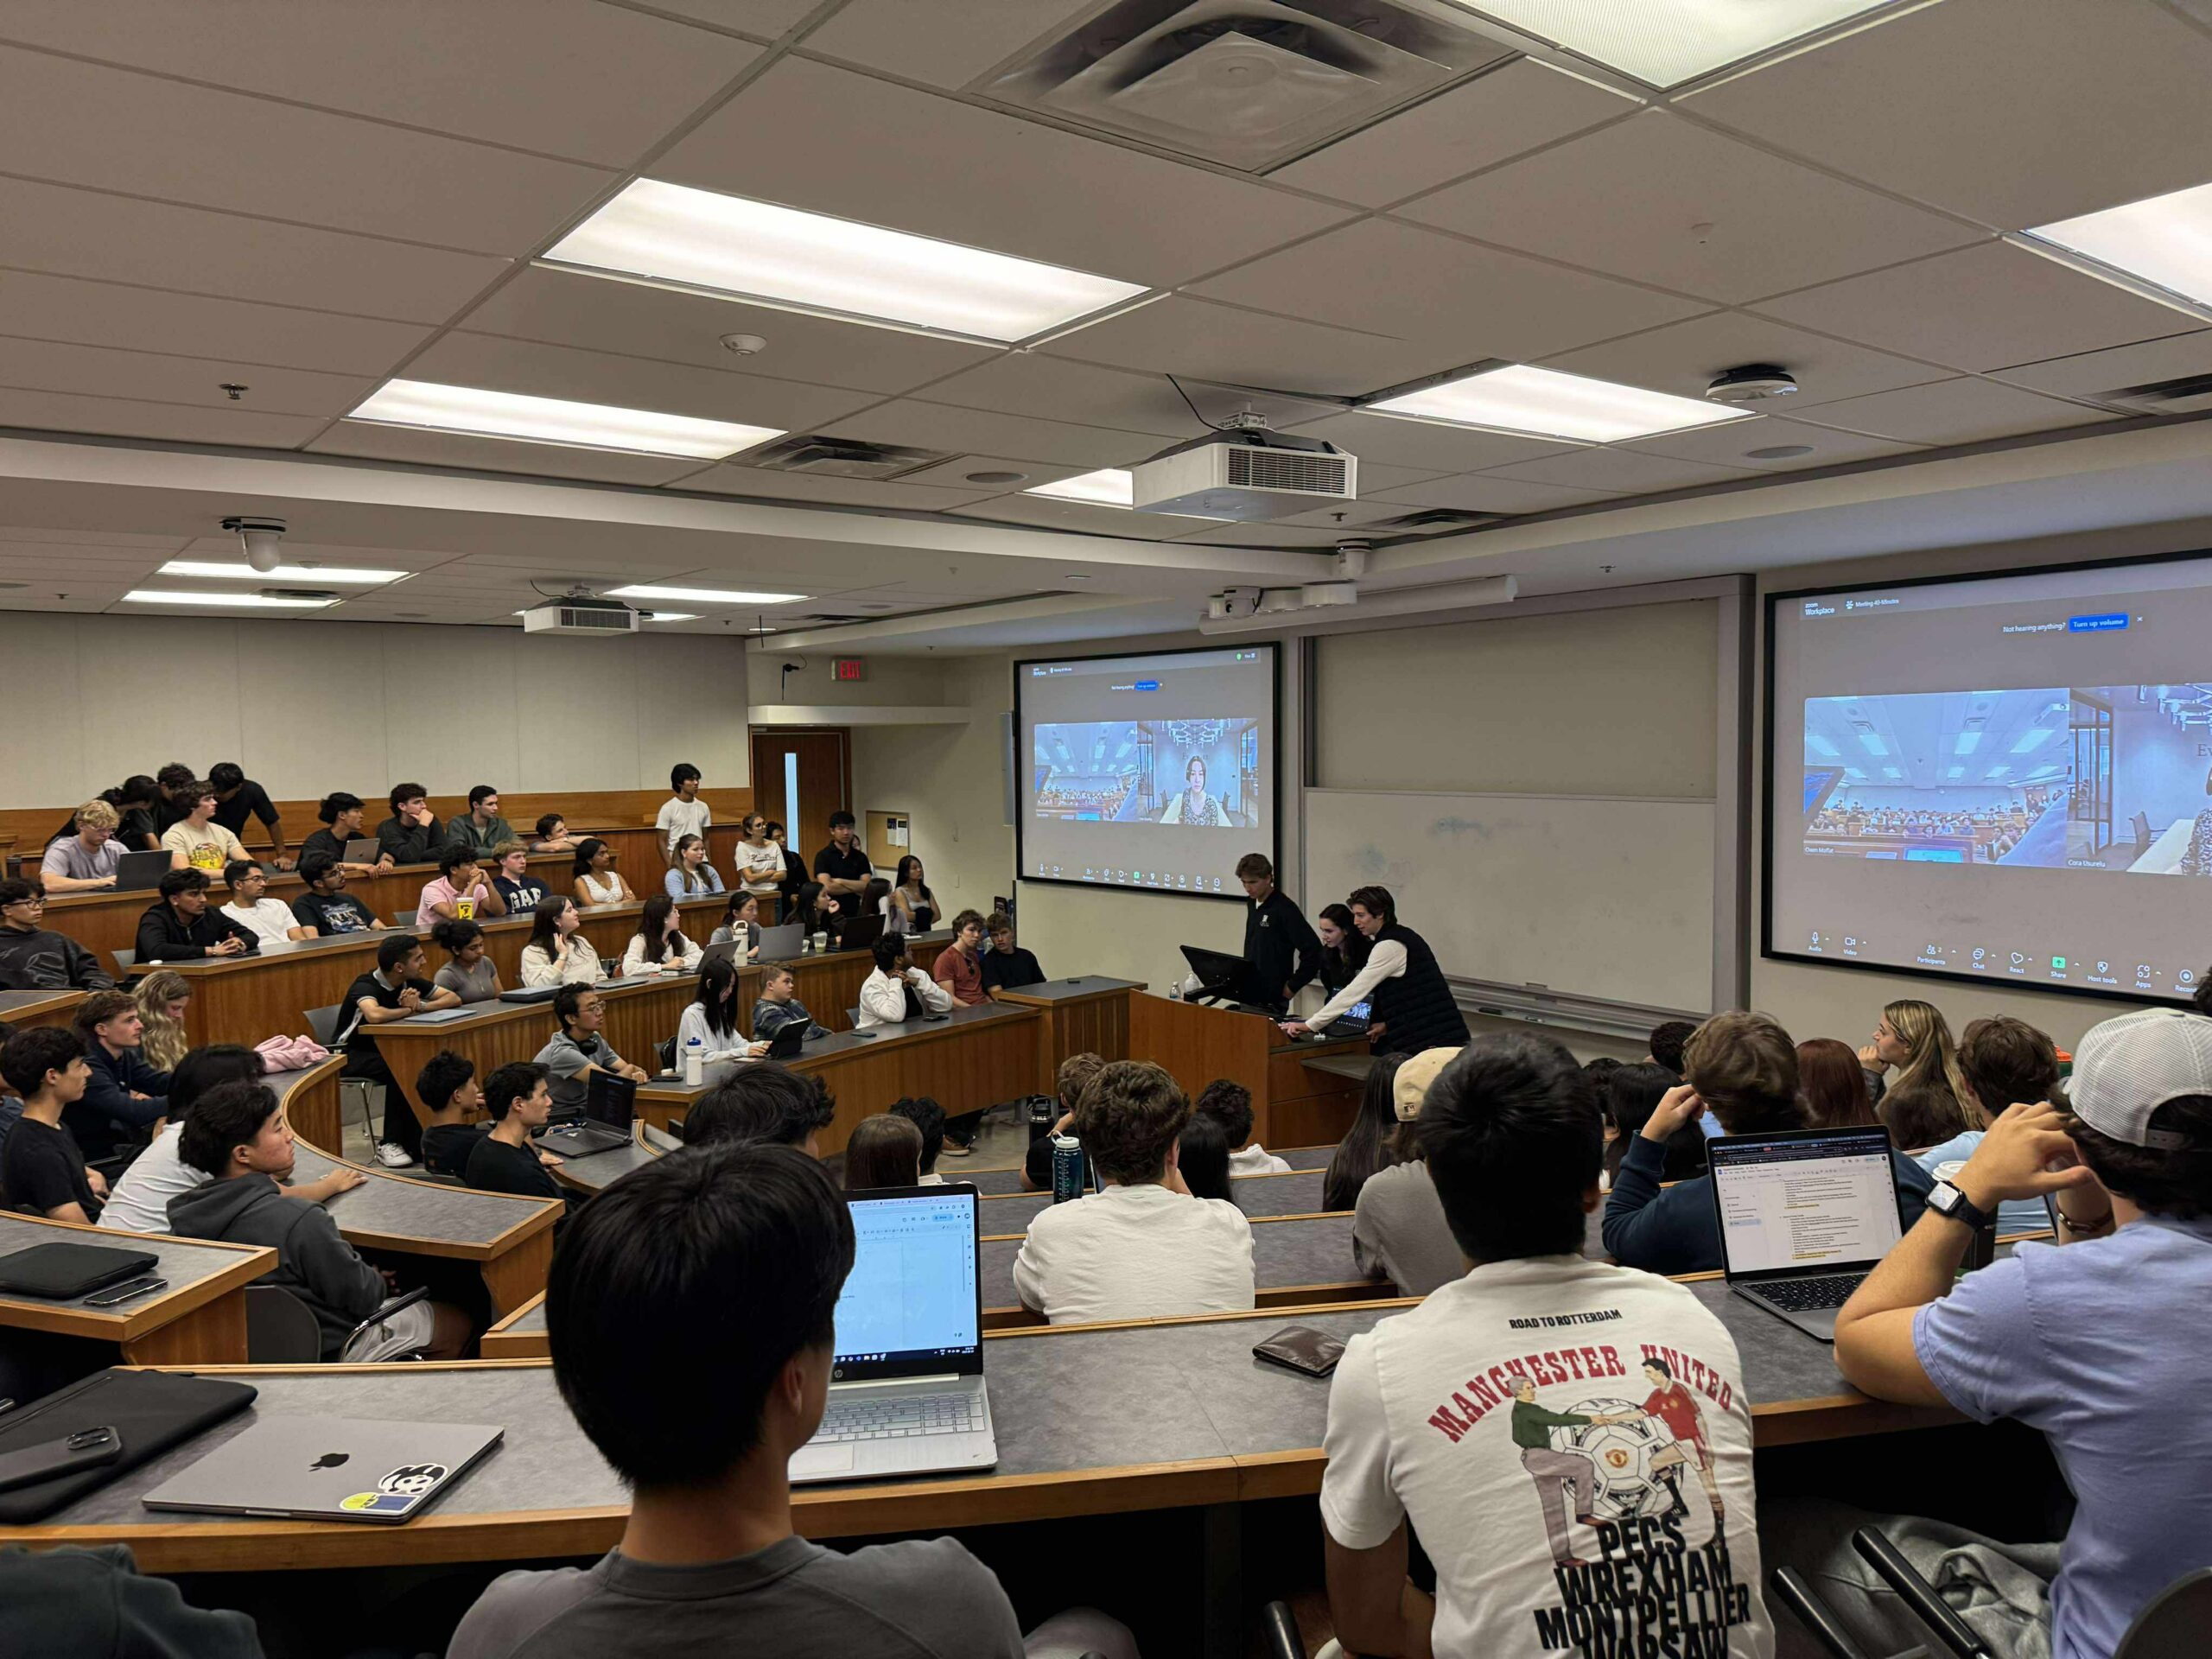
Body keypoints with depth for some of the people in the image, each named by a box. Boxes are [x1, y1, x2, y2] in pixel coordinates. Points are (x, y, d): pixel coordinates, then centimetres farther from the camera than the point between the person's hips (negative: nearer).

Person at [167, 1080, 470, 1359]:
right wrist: (381, 1282, 0)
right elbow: (363, 1297, -22)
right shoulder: (299, 1221, -35)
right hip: (332, 1350, -8)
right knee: (459, 1322, 12)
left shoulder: (184, 1213, -11)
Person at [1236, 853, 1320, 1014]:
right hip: (1248, 993, 7)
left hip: (1271, 1000, -7)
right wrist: (1240, 979, 11)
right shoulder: (1252, 904, 8)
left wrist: (1292, 987, -12)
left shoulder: (1284, 909, -14)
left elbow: (1313, 950, -18)